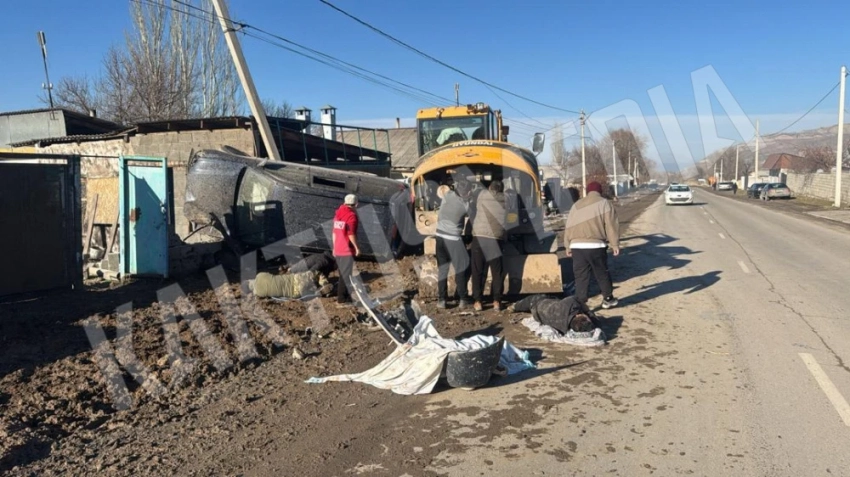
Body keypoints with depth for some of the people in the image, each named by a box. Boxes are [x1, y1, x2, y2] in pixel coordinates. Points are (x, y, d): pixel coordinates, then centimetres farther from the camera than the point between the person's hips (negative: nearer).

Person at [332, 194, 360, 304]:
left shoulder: (338, 213, 11)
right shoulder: (351, 215, -13)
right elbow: (351, 234, -19)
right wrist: (356, 247, -9)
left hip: (338, 249, 8)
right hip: (347, 250, -8)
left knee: (343, 273, 16)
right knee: (346, 274, -3)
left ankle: (343, 295, 22)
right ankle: (342, 297, -2)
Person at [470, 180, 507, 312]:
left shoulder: (482, 194, 12)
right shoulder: (505, 199, 12)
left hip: (479, 236, 0)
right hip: (497, 238, 1)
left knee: (478, 271, 6)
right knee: (497, 271, 10)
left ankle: (477, 301, 6)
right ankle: (497, 301, 11)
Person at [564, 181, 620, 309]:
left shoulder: (577, 205, 15)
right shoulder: (605, 203, 3)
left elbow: (569, 226, 15)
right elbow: (611, 226, -4)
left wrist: (568, 246, 19)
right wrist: (615, 244, 0)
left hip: (577, 246, 3)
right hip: (596, 246, -3)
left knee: (581, 276, 5)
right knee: (602, 273, 14)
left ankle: (580, 303, 1)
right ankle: (608, 299, 27)